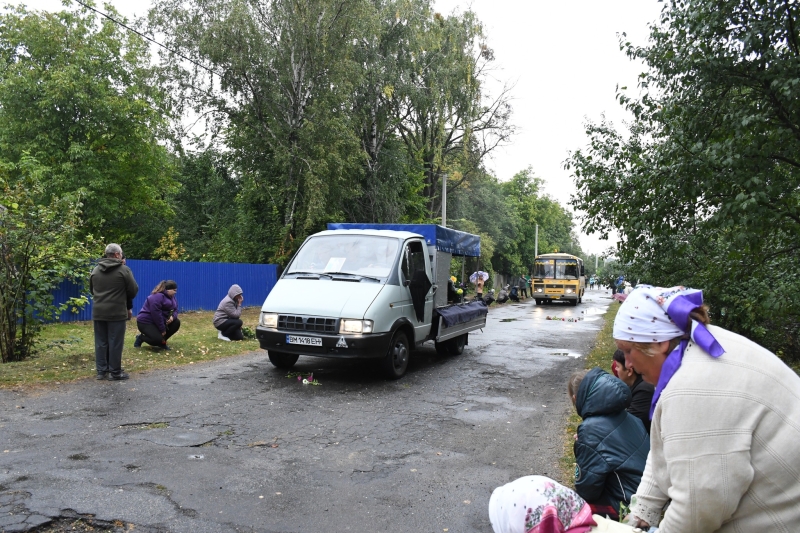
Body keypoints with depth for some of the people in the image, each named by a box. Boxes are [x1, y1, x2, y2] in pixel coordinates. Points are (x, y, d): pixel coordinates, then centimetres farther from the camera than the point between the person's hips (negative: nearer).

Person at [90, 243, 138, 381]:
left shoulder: (95, 270, 8)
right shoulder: (124, 270, -10)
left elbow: (91, 290, 17)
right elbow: (134, 290, -6)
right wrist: (125, 298, 15)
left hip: (98, 312, 5)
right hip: (117, 312, -5)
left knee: (101, 342, 12)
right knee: (115, 342, 1)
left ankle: (101, 371, 17)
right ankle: (115, 372, 6)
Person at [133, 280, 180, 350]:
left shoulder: (172, 297, 7)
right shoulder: (157, 297, -23)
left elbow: (175, 309, 10)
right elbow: (156, 314, -27)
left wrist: (172, 317, -17)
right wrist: (162, 329, -22)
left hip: (159, 321, 9)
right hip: (146, 322, -9)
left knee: (176, 323, -7)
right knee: (158, 340, -26)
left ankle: (162, 342, 6)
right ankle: (141, 338, 5)